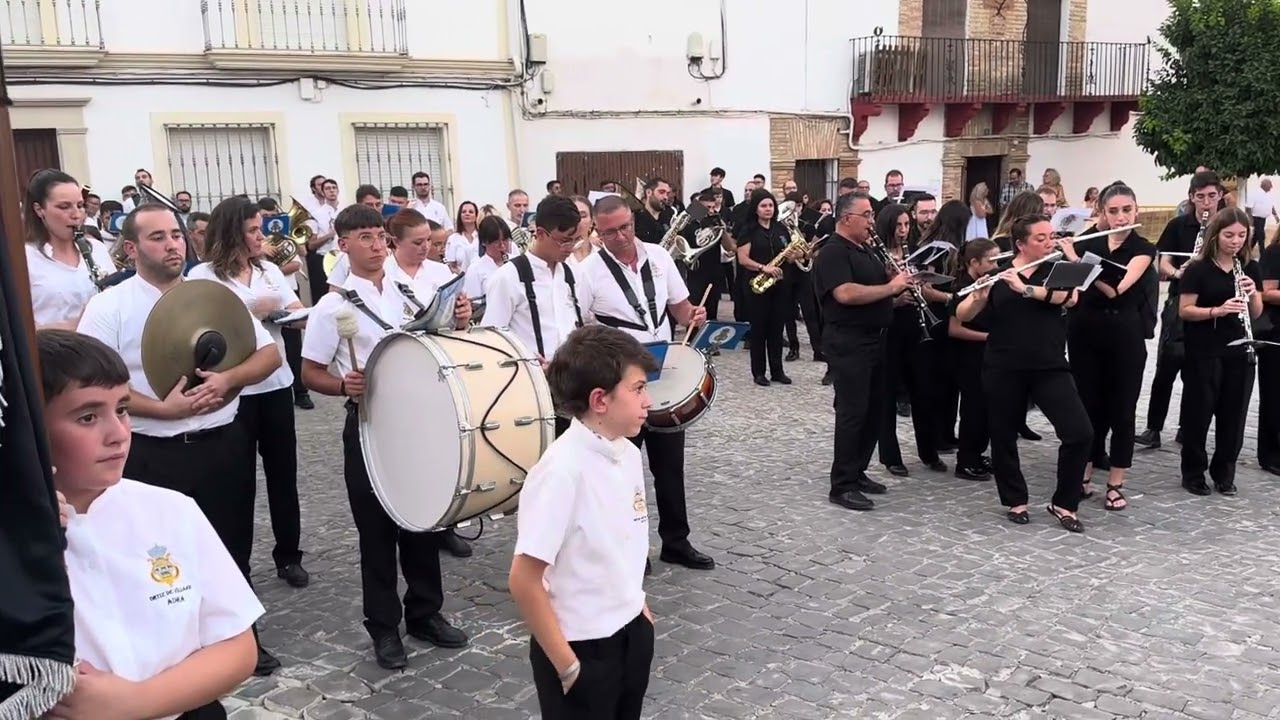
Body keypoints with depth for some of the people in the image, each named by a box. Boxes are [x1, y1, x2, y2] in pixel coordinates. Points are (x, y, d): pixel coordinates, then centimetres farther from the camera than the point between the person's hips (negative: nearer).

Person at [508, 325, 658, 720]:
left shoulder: (628, 454, -1)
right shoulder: (562, 470, -24)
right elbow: (524, 581, -22)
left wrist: (636, 606, 12)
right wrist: (567, 666, -16)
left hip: (631, 632, 7)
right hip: (580, 647, -7)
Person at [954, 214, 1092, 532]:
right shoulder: (996, 274, 2)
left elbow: (1070, 298, -16)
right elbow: (962, 315, -3)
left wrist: (1025, 288, -26)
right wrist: (979, 297, -24)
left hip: (1050, 368, 1)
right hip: (1003, 370, 0)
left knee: (1080, 433, -9)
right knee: (1003, 436, 7)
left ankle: (1064, 504, 7)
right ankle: (1015, 501, 27)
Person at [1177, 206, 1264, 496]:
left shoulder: (1250, 268, 7)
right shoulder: (1198, 269, -7)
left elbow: (1256, 313, 7)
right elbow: (1184, 310, -10)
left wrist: (1252, 293, -12)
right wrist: (1218, 310, -25)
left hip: (1239, 352, 4)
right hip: (1203, 353, -4)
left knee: (1233, 414, 8)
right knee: (1198, 413, 2)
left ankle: (1224, 473, 21)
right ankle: (1193, 472, 15)